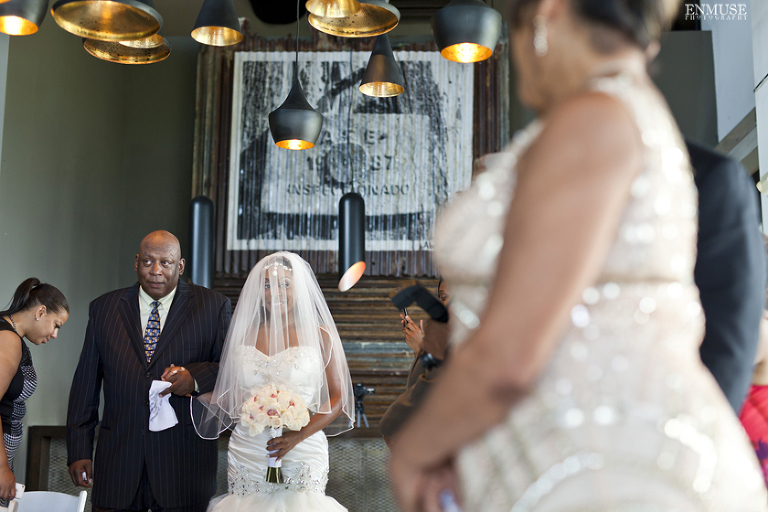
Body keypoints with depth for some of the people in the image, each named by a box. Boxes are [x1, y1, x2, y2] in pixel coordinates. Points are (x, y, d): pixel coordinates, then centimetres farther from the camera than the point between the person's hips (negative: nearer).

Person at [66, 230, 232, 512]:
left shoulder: (213, 306, 2)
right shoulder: (104, 308, 9)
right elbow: (86, 383, 9)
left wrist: (196, 377, -18)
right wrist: (79, 450, 5)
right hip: (118, 459, 2)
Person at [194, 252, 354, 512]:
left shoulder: (319, 335, -1)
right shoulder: (243, 335, 8)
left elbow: (338, 398, -3)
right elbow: (227, 397, 15)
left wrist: (298, 436, -14)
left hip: (302, 455, -2)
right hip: (247, 458, 3)